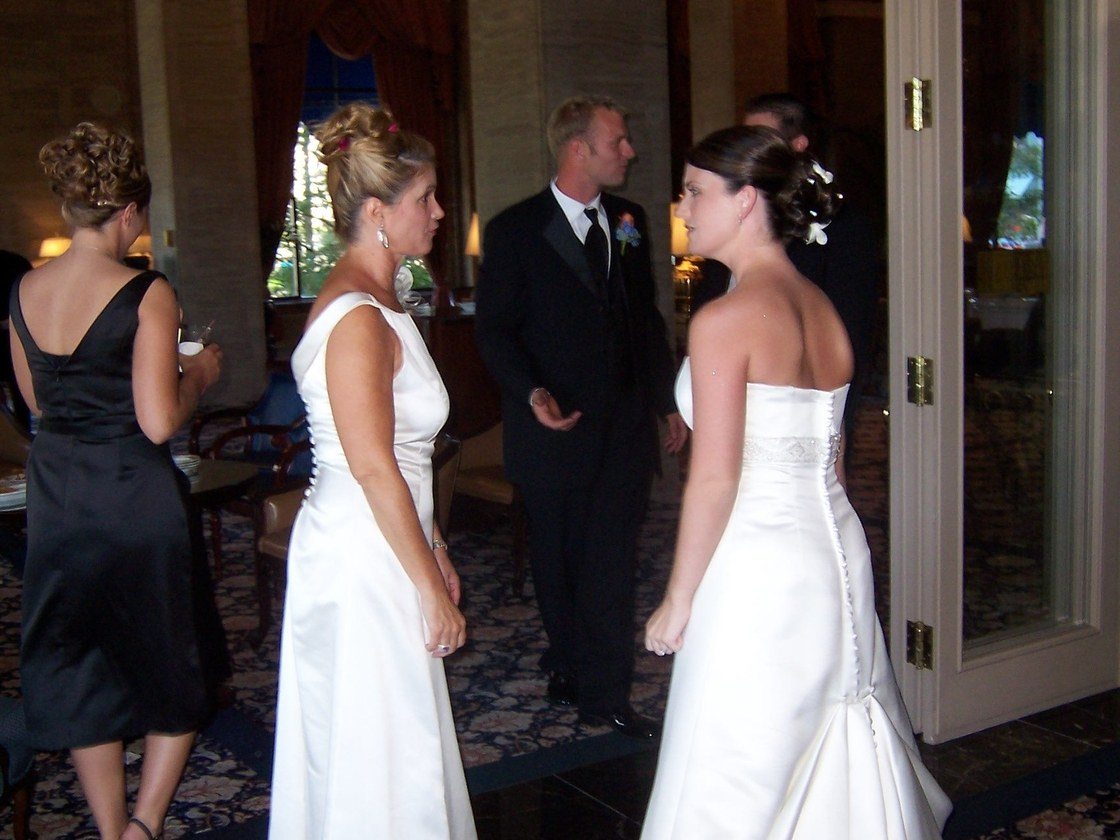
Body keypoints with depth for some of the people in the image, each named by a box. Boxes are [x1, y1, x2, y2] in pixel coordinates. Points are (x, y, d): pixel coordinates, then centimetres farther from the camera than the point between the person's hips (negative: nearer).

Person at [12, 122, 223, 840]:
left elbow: (36, 399, 14)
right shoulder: (147, 295, -16)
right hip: (136, 496, -5)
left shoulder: (24, 291, 2)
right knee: (168, 668, 15)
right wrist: (200, 374, -1)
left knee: (78, 670, 18)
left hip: (55, 496, 5)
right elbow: (158, 422, -18)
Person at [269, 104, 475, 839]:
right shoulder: (359, 319, -21)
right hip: (364, 561, -10)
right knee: (379, 752, 5)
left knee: (375, 745, 21)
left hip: (377, 547, 10)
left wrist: (435, 552, 18)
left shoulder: (375, 301, 10)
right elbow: (373, 469, -22)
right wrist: (433, 589, -16)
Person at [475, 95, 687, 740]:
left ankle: (603, 691, 10)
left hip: (626, 428, 3)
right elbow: (494, 329, -5)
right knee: (559, 564, 13)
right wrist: (532, 392, -20)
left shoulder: (630, 221, 9)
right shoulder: (515, 231, -5)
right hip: (554, 427, -2)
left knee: (611, 566, -1)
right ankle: (571, 665, 32)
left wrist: (668, 401, 13)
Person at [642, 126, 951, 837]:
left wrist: (679, 599, -8)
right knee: (836, 769, 21)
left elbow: (715, 477, -17)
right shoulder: (824, 310, 8)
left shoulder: (725, 318, -15)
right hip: (837, 551, 8)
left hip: (757, 572, -8)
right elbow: (824, 454, 12)